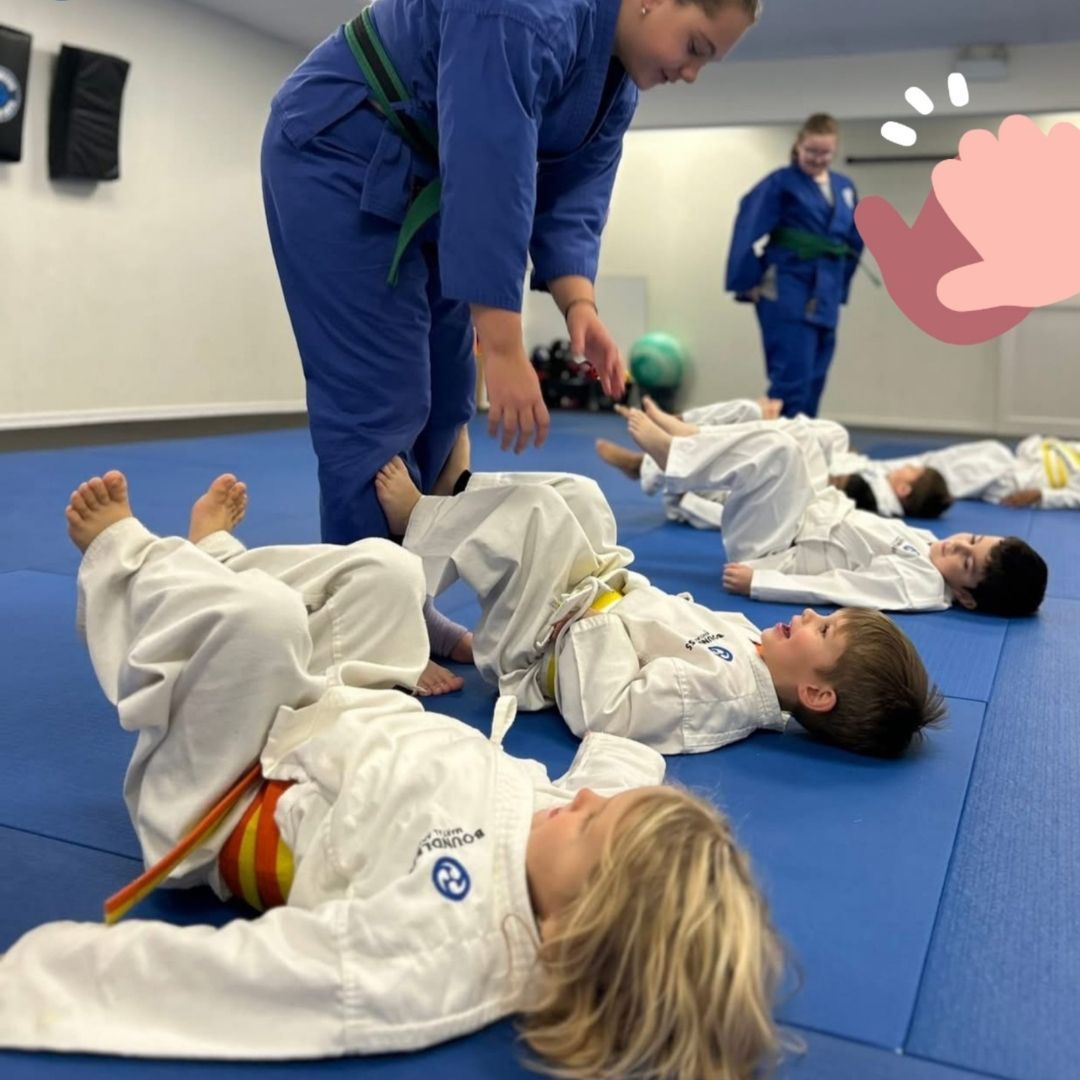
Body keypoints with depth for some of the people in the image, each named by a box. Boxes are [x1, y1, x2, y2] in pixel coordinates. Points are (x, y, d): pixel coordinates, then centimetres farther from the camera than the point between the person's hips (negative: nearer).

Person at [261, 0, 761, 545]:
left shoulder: (616, 87, 1)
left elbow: (571, 198, 0)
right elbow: (489, 175, -36)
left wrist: (579, 303, -20)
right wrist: (503, 349, -37)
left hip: (425, 187, 9)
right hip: (337, 161, -9)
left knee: (439, 402, 8)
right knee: (379, 405, -15)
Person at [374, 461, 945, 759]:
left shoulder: (720, 692, -36)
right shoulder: (758, 658, -9)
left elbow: (602, 714, -40)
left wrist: (598, 614, -31)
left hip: (542, 645, -8)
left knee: (533, 509, -18)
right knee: (574, 494, 8)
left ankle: (417, 517, 8)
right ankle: (454, 491, 26)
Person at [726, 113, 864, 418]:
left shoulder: (845, 187, 12)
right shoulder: (781, 182, -5)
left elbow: (854, 242, 21)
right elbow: (748, 233, -11)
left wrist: (838, 285, 18)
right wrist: (748, 282, -13)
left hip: (825, 295, 6)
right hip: (788, 293, -6)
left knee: (813, 380, 10)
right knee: (792, 379, -11)